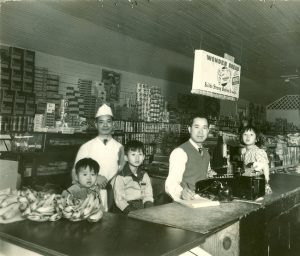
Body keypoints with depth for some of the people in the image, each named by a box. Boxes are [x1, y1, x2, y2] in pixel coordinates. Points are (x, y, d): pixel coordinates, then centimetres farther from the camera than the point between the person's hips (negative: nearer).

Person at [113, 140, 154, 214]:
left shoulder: (144, 175, 11)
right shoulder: (120, 177, -5)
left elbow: (148, 195, 12)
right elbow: (119, 200, -7)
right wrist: (133, 212, -18)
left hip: (142, 208, 5)